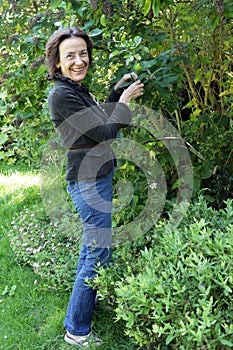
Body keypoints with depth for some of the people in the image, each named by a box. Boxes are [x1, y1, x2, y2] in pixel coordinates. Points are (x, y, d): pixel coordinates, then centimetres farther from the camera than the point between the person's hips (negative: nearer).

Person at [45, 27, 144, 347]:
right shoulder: (62, 94, -21)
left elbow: (100, 119, 22)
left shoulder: (76, 89, 9)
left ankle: (84, 298, 42)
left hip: (96, 177, 10)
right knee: (99, 252, -4)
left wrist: (117, 90, 15)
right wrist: (124, 101, -10)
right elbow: (104, 133, -22)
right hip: (89, 180, -10)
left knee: (92, 243, 23)